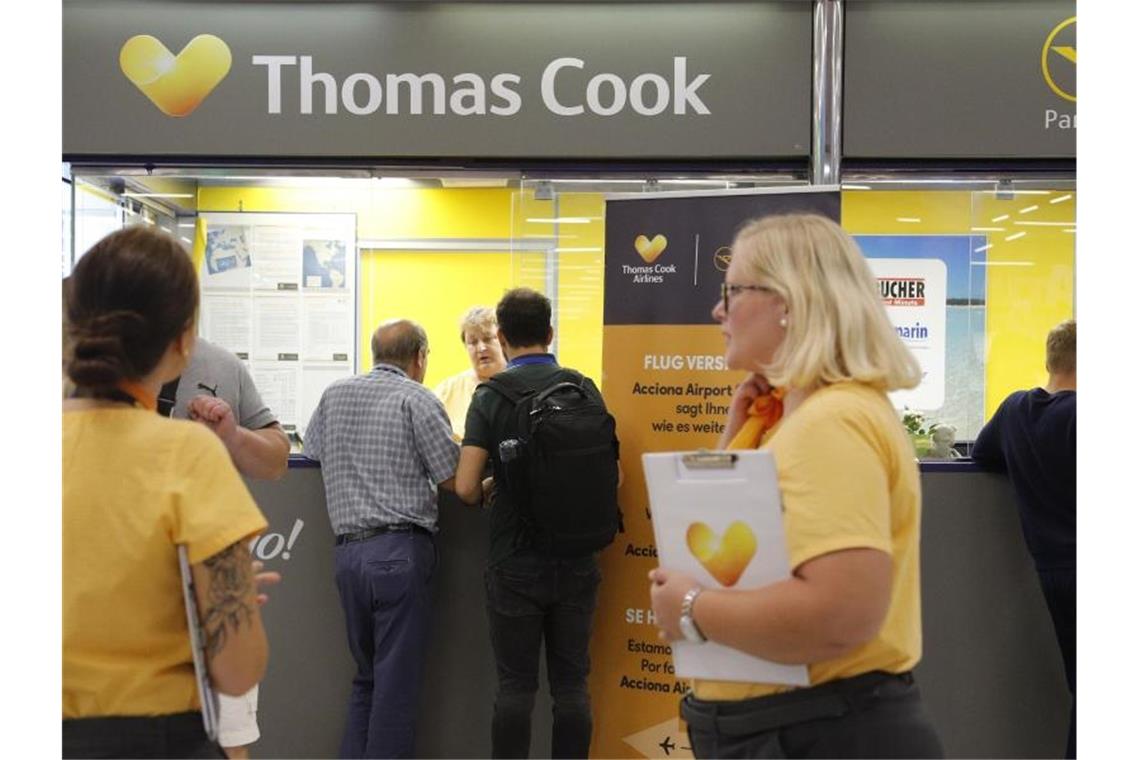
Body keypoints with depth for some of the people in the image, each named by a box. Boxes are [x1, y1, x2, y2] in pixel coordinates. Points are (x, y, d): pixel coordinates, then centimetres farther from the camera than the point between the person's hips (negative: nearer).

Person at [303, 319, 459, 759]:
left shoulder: (333, 395, 13)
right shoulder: (417, 400, -4)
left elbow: (311, 452, 26)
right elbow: (453, 481, -7)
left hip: (347, 551, 6)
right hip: (399, 549, -5)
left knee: (367, 676, 18)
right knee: (397, 682, 1)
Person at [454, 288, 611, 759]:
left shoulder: (491, 396, -7)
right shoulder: (584, 388, 1)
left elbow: (466, 488, -13)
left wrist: (486, 492, 9)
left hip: (516, 561, -2)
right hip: (577, 560, 3)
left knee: (516, 685, 7)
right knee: (571, 684, 10)